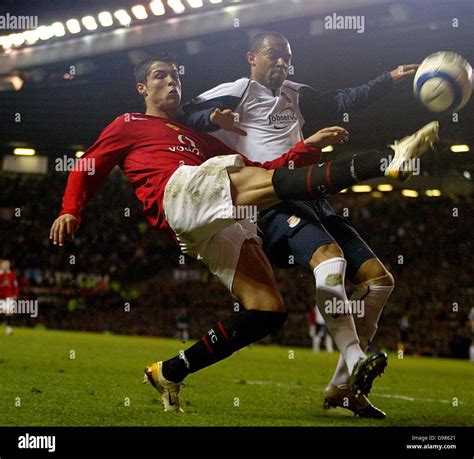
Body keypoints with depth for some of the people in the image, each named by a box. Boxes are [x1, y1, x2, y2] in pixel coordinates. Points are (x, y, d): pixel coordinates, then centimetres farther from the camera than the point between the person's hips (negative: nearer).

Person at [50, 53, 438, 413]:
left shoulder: (198, 138, 40)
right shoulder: (130, 125, 26)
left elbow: (260, 168, 31)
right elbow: (87, 169, 18)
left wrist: (309, 146, 19)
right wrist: (70, 211, -1)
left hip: (220, 227, 7)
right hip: (180, 192, -7)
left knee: (268, 311, -10)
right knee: (269, 183, -28)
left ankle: (169, 373, -3)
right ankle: (389, 159, -44)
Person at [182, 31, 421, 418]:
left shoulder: (296, 95, 26)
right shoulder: (239, 91, 5)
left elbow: (341, 103, 31)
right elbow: (187, 115, -6)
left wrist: (390, 79, 24)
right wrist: (213, 117, -28)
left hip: (310, 201, 8)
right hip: (271, 203, -8)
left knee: (379, 279, 0)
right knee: (331, 259, -36)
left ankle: (342, 385, 0)